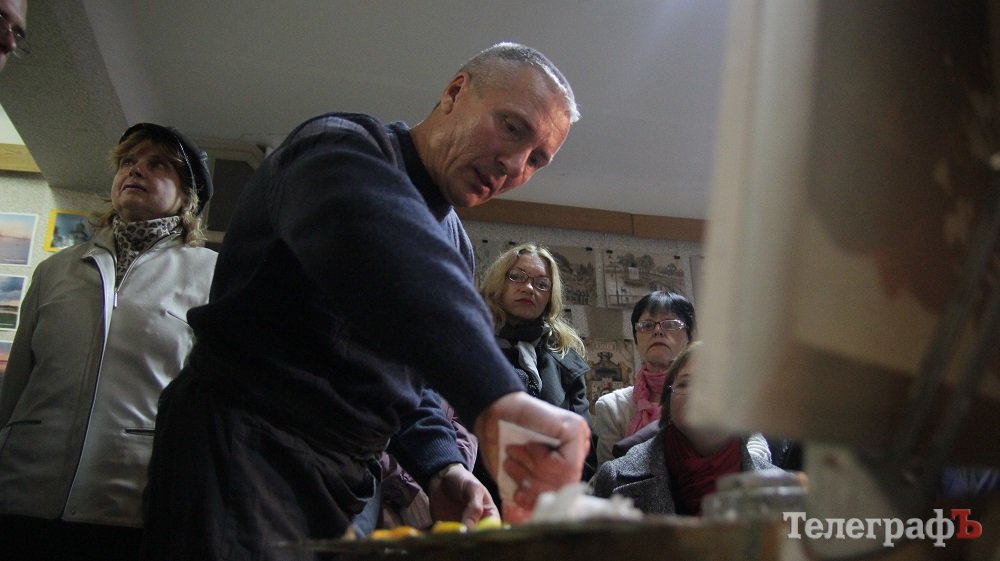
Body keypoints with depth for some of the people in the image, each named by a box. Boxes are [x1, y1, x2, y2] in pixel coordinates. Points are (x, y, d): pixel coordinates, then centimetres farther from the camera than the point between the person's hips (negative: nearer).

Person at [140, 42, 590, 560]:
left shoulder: (455, 247, 14)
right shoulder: (343, 146, -13)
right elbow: (371, 235, -38)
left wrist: (439, 466, -3)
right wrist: (496, 392, -52)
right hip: (242, 449, -8)